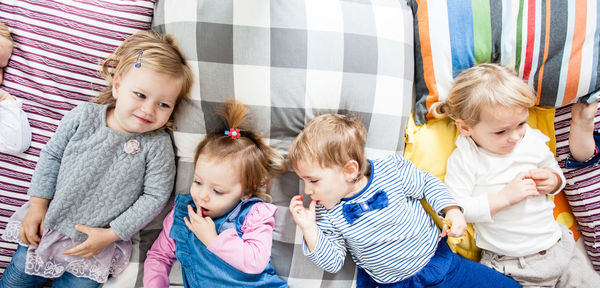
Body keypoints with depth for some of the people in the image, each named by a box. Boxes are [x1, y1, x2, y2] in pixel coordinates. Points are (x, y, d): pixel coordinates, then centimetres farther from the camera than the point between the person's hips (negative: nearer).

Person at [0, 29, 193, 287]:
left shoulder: (158, 145, -18)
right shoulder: (84, 116, -10)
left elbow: (155, 196, -15)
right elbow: (51, 156, 1)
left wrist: (110, 235, -15)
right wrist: (37, 205, -2)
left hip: (98, 239, -2)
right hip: (49, 223, 3)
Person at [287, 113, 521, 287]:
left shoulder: (392, 169, -15)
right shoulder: (326, 213, -10)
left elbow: (427, 184, 2)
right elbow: (332, 263, -9)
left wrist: (451, 210, -12)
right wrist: (309, 229, -21)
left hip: (437, 260, -1)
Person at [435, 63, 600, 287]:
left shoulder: (533, 140, 0)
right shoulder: (464, 160, -15)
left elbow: (555, 170, 18)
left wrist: (553, 181, -6)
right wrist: (504, 197, -23)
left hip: (558, 245, 5)